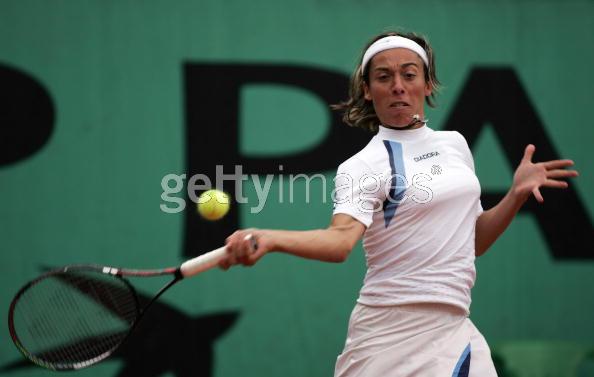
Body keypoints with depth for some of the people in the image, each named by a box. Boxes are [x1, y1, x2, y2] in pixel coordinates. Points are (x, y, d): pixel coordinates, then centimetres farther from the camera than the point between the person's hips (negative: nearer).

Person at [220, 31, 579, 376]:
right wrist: (268, 239, -45)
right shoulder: (362, 166, -8)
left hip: (454, 332, 5)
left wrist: (517, 194, 5)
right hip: (390, 337, -5)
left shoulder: (455, 143, 11)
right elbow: (341, 239, -28)